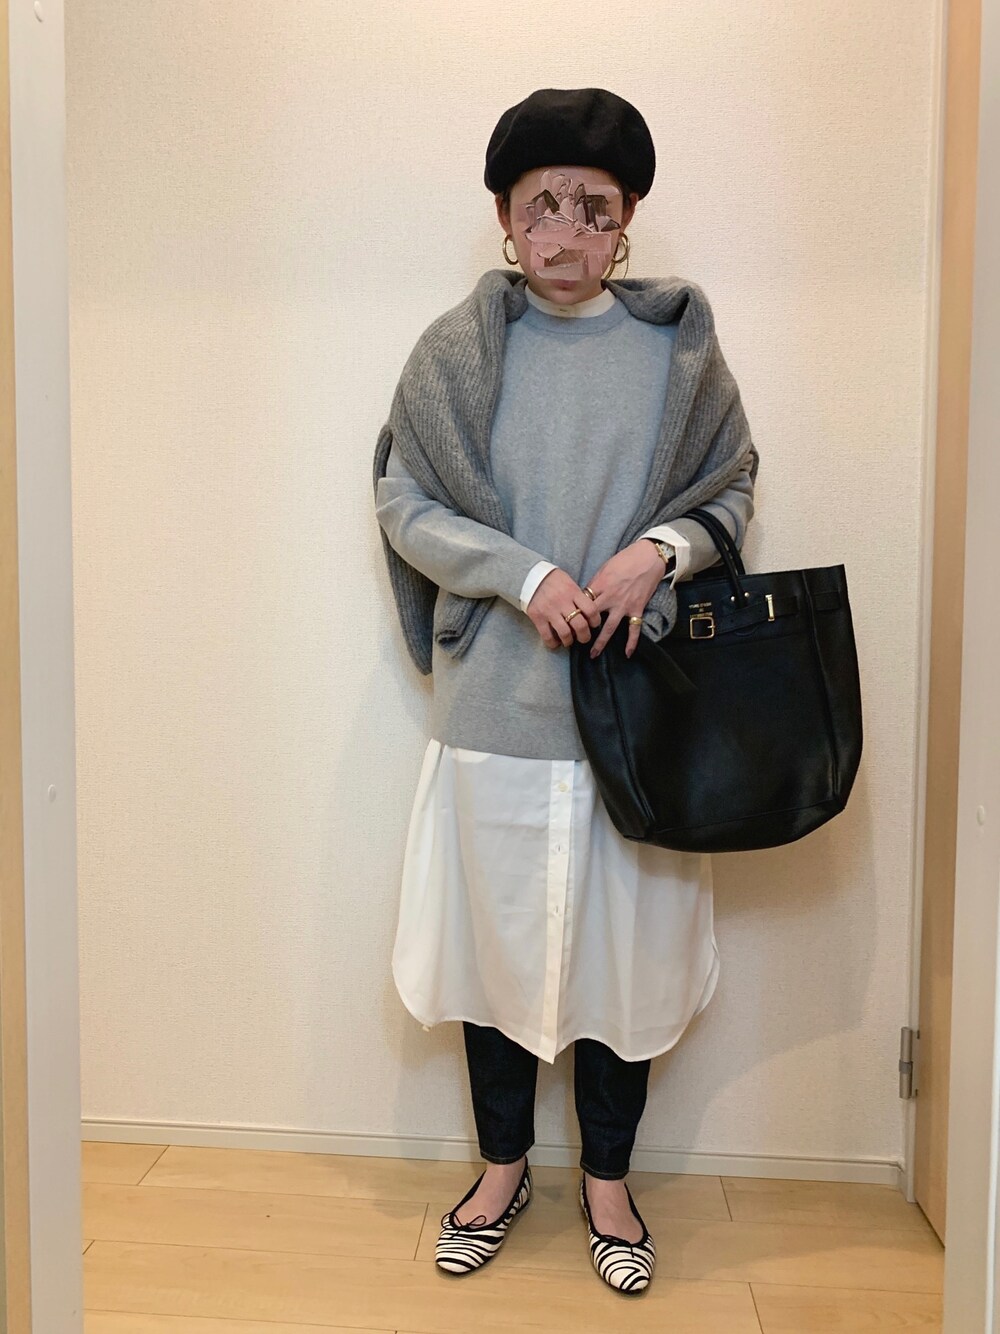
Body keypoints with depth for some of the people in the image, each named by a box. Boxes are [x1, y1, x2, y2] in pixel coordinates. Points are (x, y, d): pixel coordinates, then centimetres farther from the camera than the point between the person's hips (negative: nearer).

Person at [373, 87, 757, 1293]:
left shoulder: (674, 346, 2)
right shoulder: (458, 349, 0)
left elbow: (734, 492, 8)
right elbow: (405, 507, 0)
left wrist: (661, 549, -13)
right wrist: (526, 575, -15)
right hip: (492, 706, 0)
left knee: (624, 945, 11)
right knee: (494, 937, 12)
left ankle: (606, 1180, 34)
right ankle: (502, 1167, 36)